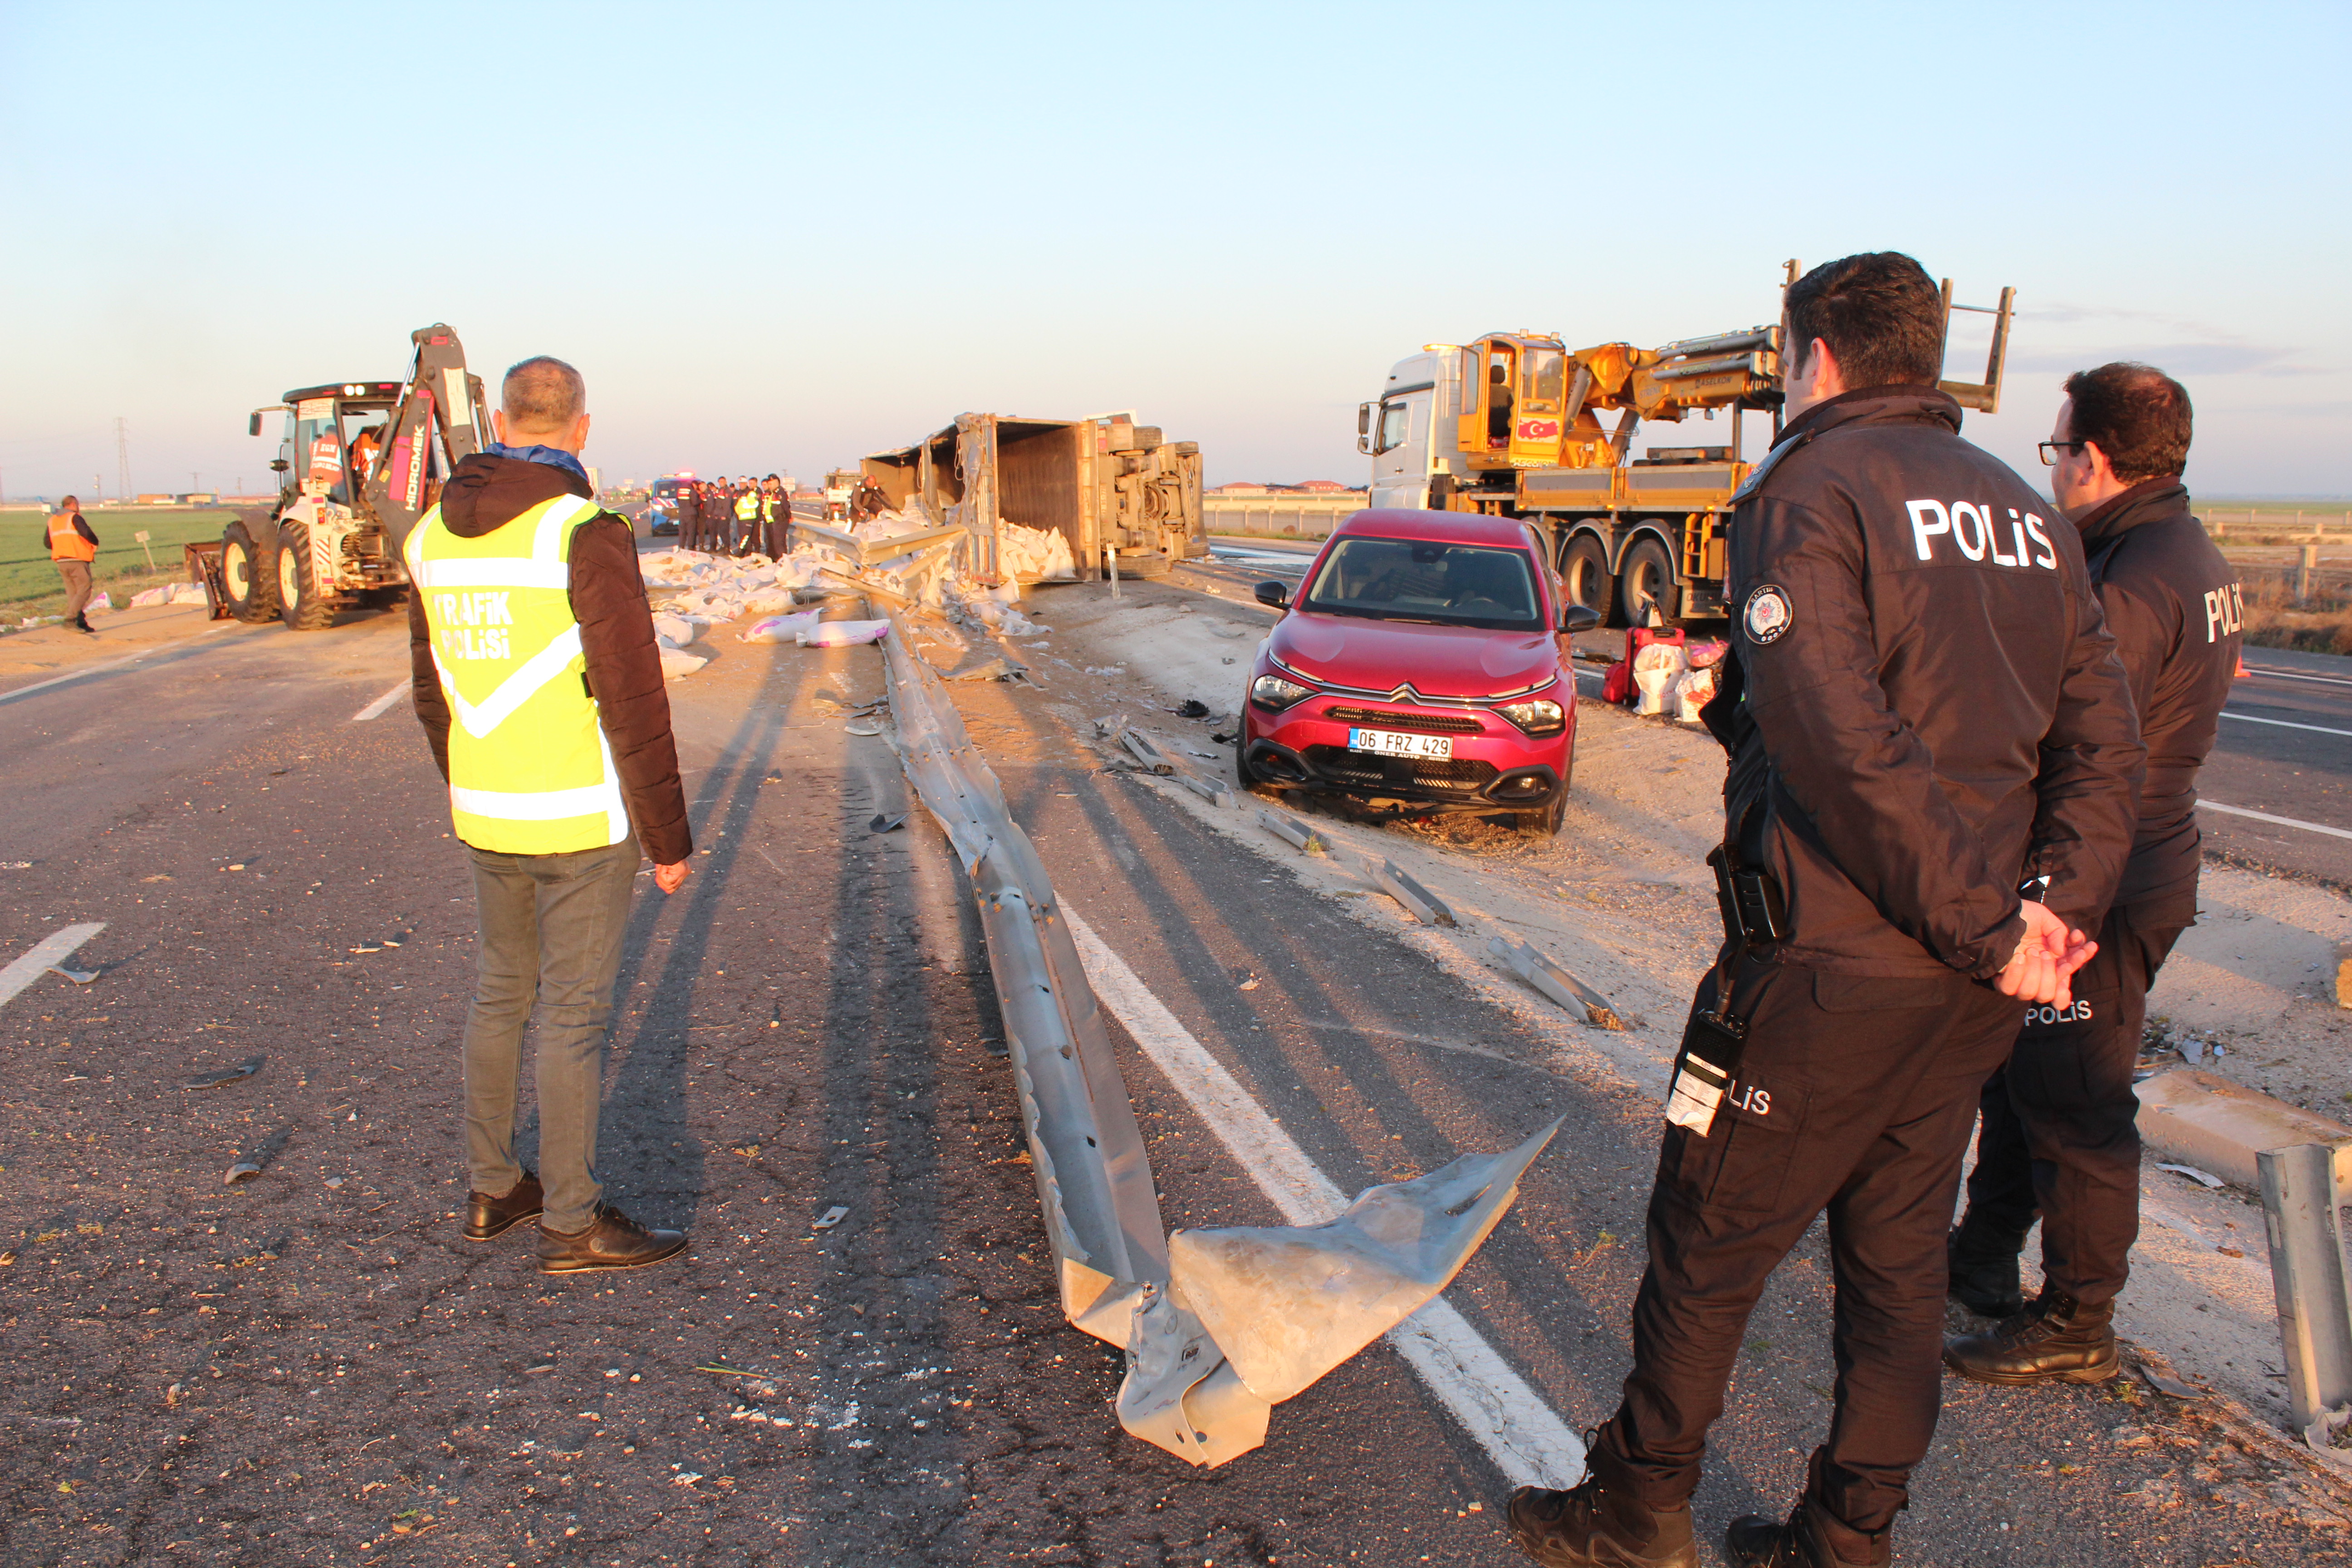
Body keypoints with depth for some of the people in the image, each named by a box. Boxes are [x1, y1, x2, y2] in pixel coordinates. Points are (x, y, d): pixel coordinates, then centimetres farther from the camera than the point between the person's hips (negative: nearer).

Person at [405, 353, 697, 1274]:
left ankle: (492, 1189, 33)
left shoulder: (436, 535, 5)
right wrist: (668, 837, -11)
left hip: (486, 816, 7)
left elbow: (434, 689, 13)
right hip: (582, 820, -7)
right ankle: (573, 1224, 15)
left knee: (501, 990, 20)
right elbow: (634, 704, -19)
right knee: (575, 1011, 3)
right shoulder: (588, 538, -18)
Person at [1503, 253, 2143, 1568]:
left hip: (1832, 967, -7)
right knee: (1901, 1259, 18)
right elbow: (2104, 741, 7)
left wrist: (1987, 924, -17)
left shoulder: (1811, 490, -11)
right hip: (1971, 990, 8)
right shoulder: (2026, 510, 13)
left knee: (1708, 1247, 9)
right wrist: (2054, 906, -4)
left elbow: (1838, 744, -23)